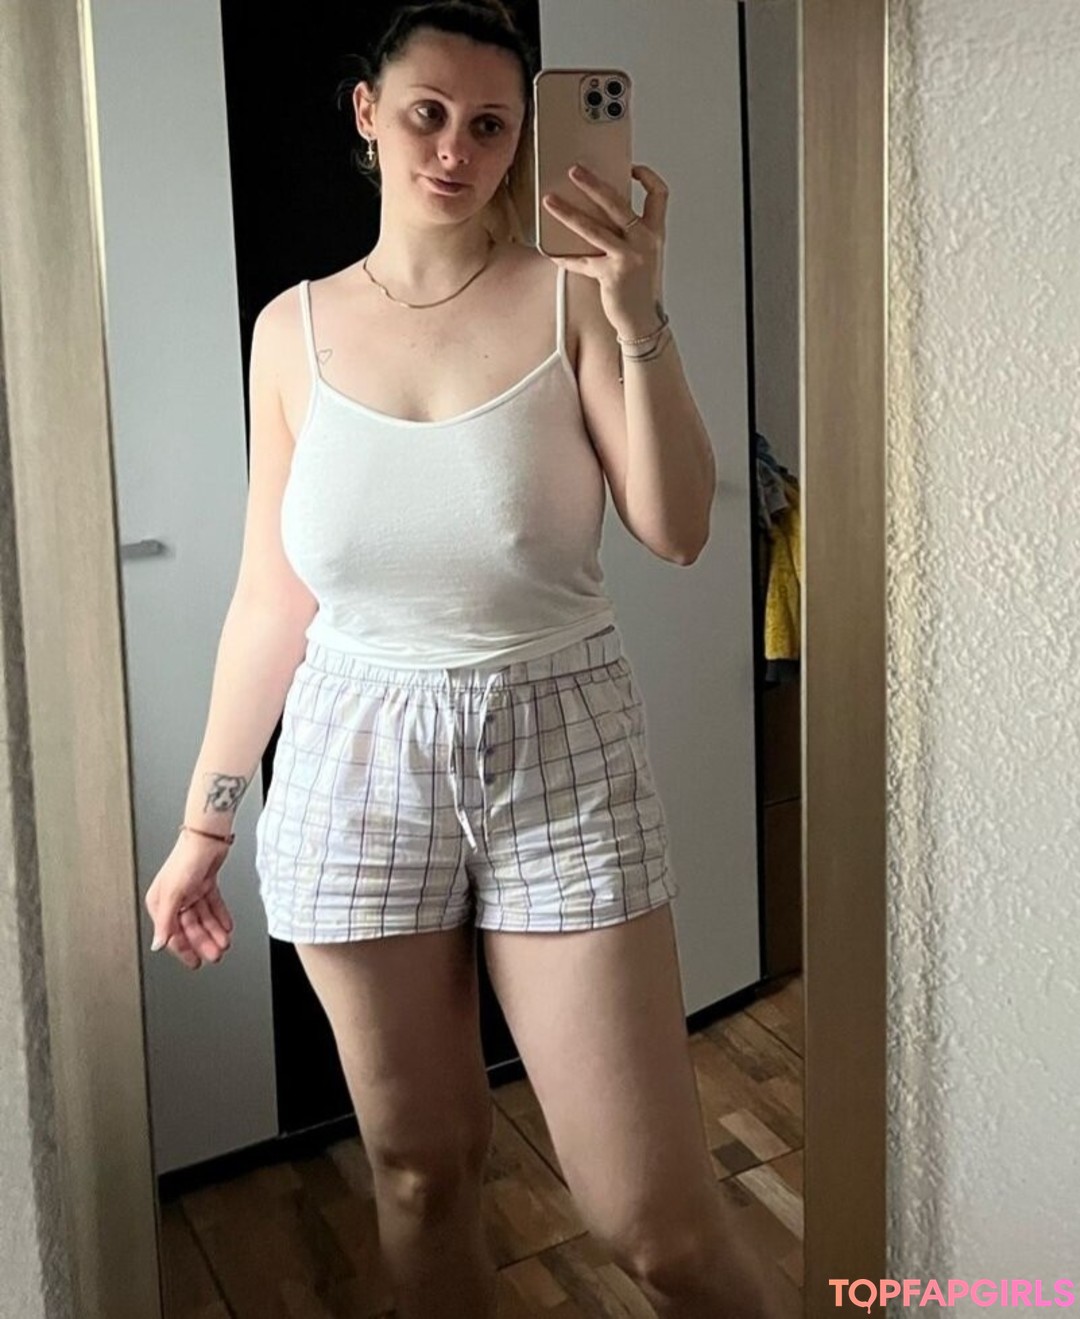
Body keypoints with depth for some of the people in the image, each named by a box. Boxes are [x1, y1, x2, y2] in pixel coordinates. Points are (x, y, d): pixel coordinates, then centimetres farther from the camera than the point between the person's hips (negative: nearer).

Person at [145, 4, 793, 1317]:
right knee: (420, 1168, 15)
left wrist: (640, 326, -20)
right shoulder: (296, 326, 3)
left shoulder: (571, 295, -3)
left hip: (561, 758, -2)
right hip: (357, 767, 2)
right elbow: (270, 598, 6)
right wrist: (205, 816, 9)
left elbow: (678, 530, -10)